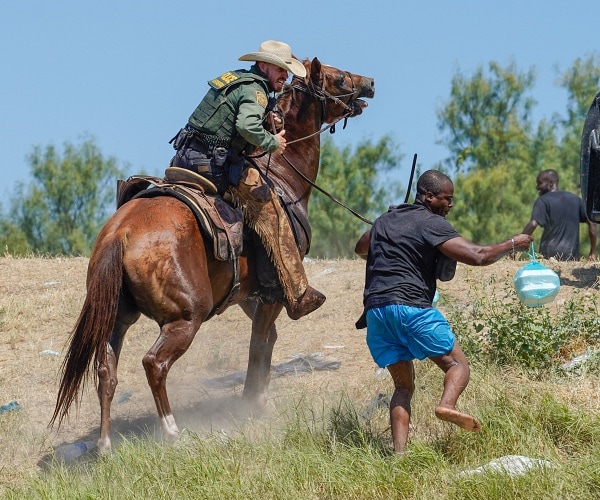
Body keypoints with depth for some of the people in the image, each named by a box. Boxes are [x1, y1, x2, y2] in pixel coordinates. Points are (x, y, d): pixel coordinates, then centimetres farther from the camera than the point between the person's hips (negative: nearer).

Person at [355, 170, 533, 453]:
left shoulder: (386, 219, 22)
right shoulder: (432, 224, -1)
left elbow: (360, 248, 41)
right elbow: (477, 256, -9)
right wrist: (512, 245, 6)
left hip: (375, 310, 7)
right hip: (411, 306, -7)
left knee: (403, 386, 12)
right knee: (458, 365, 3)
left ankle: (399, 452, -7)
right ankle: (447, 405, -29)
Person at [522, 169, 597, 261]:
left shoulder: (542, 201, -1)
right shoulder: (576, 199, 15)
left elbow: (533, 224, -16)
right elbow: (592, 223, 14)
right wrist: (593, 252, 17)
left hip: (550, 254, -4)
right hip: (573, 255, 4)